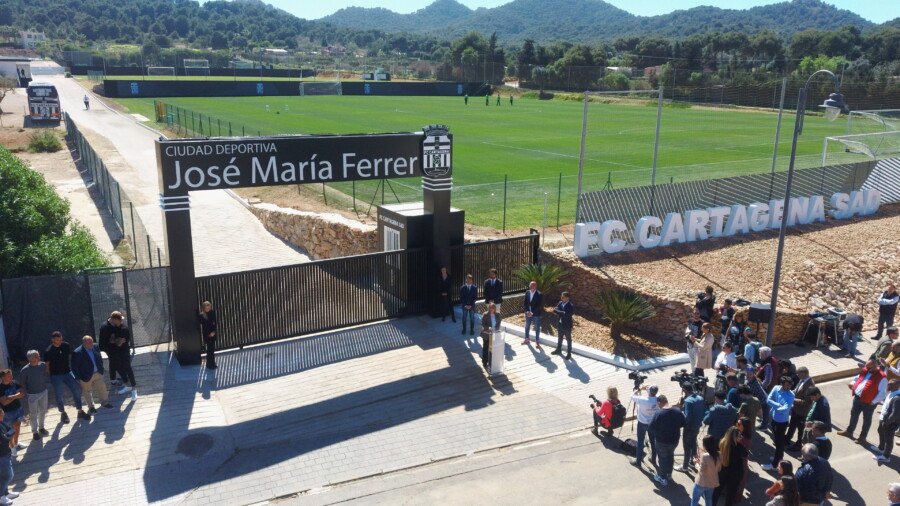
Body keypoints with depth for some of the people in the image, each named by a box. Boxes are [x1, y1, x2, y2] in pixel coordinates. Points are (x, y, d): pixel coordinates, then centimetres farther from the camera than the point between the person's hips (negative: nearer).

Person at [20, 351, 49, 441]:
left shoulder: (43, 365, -11)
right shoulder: (25, 370, -22)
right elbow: (22, 383, -10)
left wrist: (45, 385, 6)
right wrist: (26, 395, -7)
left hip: (43, 392, 4)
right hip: (32, 395, -4)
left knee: (43, 411, 19)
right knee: (33, 414, 9)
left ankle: (41, 427, 40)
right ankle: (35, 431, 26)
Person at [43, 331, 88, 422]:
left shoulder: (66, 346, -5)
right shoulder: (48, 351, -15)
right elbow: (47, 365, -7)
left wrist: (73, 367, 9)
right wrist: (49, 376, -4)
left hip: (67, 372, 3)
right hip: (56, 376, -3)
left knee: (77, 390, 0)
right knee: (59, 395, 7)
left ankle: (80, 411, 12)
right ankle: (63, 413, 27)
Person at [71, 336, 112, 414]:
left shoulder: (95, 347, -7)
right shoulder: (77, 353, -24)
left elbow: (100, 359, 9)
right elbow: (74, 367, -17)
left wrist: (101, 369, 8)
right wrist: (78, 377, -14)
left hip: (98, 373, 5)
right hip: (87, 376, -5)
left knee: (102, 388, 16)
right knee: (88, 392, 13)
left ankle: (104, 402, 37)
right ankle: (91, 407, 31)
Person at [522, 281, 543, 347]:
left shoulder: (539, 295, -15)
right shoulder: (527, 292, 0)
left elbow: (540, 306, -16)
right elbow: (524, 303, 2)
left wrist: (532, 313, -19)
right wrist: (527, 311, -10)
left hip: (536, 314, -5)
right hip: (528, 313, 5)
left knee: (537, 328, 5)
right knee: (527, 327, 17)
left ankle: (537, 342, 15)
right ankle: (526, 340, 34)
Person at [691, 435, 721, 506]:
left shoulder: (705, 456, -27)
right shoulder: (718, 456, -6)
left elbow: (702, 471, -22)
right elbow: (719, 469, 8)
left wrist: (698, 462, -7)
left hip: (702, 483, -6)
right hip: (712, 483, 6)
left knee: (694, 500, 11)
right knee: (708, 499, 24)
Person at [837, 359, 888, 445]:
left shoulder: (882, 377, -18)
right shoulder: (865, 371, 4)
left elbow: (882, 393, -18)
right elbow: (858, 378, 21)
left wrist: (873, 402, -21)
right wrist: (852, 383, 0)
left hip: (868, 402, -7)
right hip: (857, 398, 7)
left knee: (867, 419, 10)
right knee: (854, 414, 22)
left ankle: (862, 438, 23)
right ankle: (849, 431, 40)